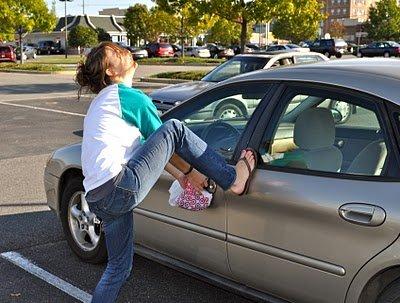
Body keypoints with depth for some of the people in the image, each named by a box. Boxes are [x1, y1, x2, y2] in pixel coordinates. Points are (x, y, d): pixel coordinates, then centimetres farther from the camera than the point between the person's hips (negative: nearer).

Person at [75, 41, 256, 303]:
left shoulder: (101, 101, 27)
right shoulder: (132, 97, -1)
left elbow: (147, 148, 27)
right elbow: (165, 139, 5)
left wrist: (180, 176, 26)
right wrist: (190, 171, 21)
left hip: (98, 198, 10)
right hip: (123, 188, -10)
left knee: (119, 268, 20)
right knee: (174, 128, -3)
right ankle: (232, 179, 3)